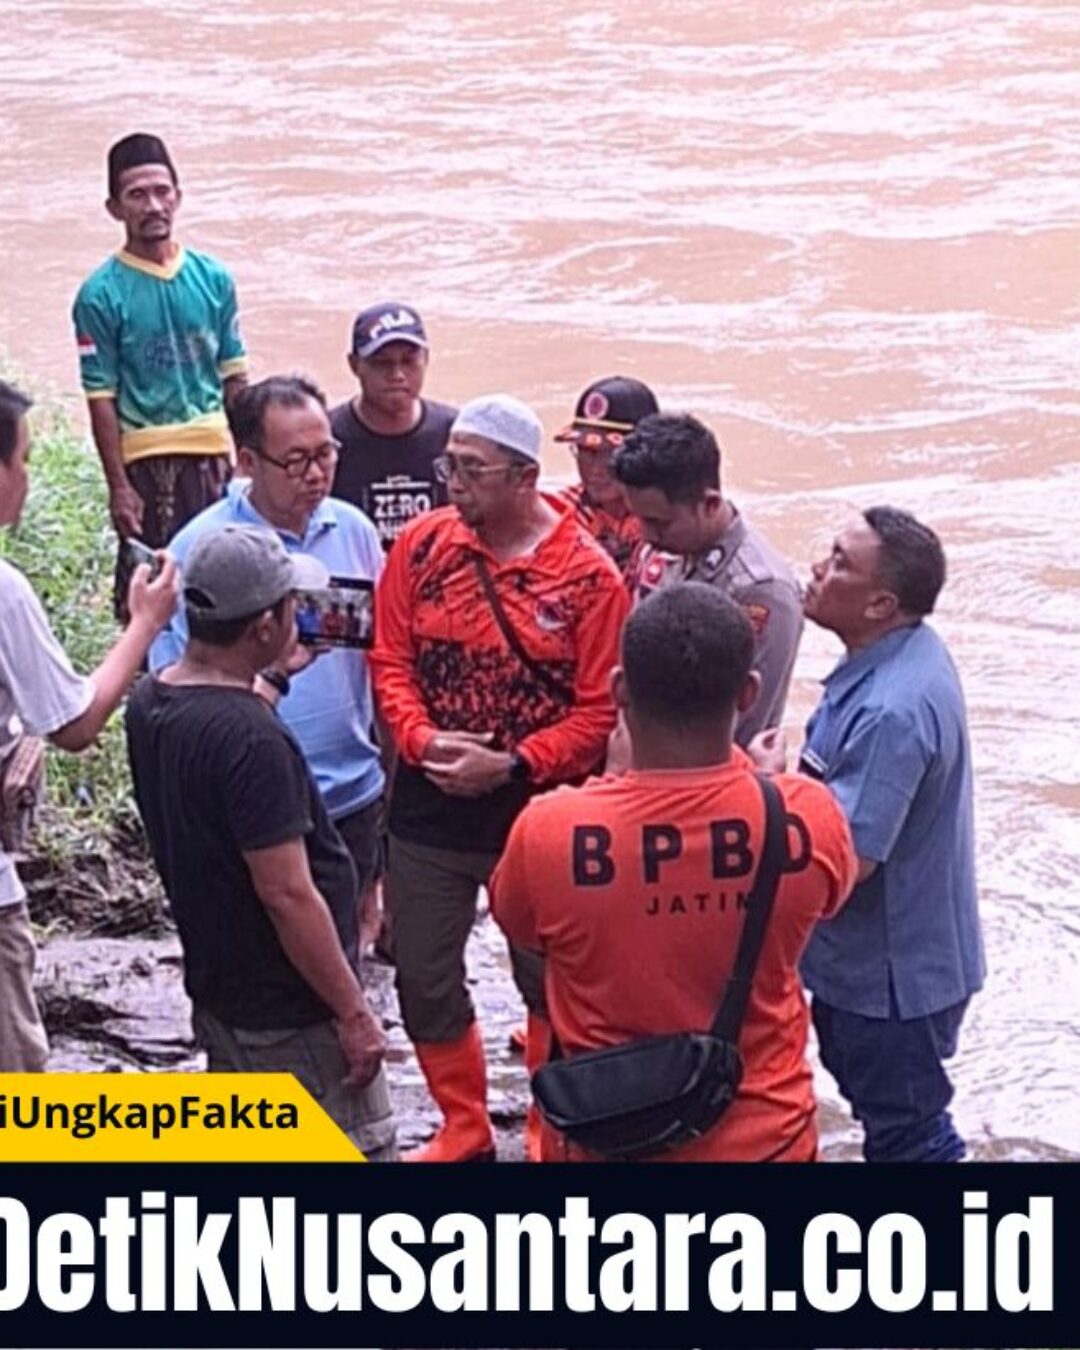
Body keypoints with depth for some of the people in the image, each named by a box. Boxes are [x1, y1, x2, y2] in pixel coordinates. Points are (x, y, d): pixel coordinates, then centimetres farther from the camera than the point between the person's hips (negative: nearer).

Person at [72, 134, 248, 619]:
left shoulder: (212, 278, 6)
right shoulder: (101, 294, -7)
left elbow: (234, 378, 10)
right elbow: (102, 400, -7)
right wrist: (118, 487, -11)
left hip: (215, 453, 4)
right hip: (147, 461, -4)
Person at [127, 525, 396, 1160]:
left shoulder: (152, 705, 0)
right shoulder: (251, 740, -27)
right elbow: (287, 894, -25)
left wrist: (270, 676, 17)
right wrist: (353, 1012, -18)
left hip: (218, 990, 9)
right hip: (292, 1014, -9)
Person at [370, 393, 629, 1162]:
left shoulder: (589, 575, -12)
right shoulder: (423, 545, -3)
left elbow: (599, 710, -11)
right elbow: (391, 658, 1)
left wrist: (510, 765, -20)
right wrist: (421, 739, -16)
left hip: (535, 816, -4)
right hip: (428, 813, 4)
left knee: (551, 983, 9)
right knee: (425, 982, 13)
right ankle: (465, 1133, 32)